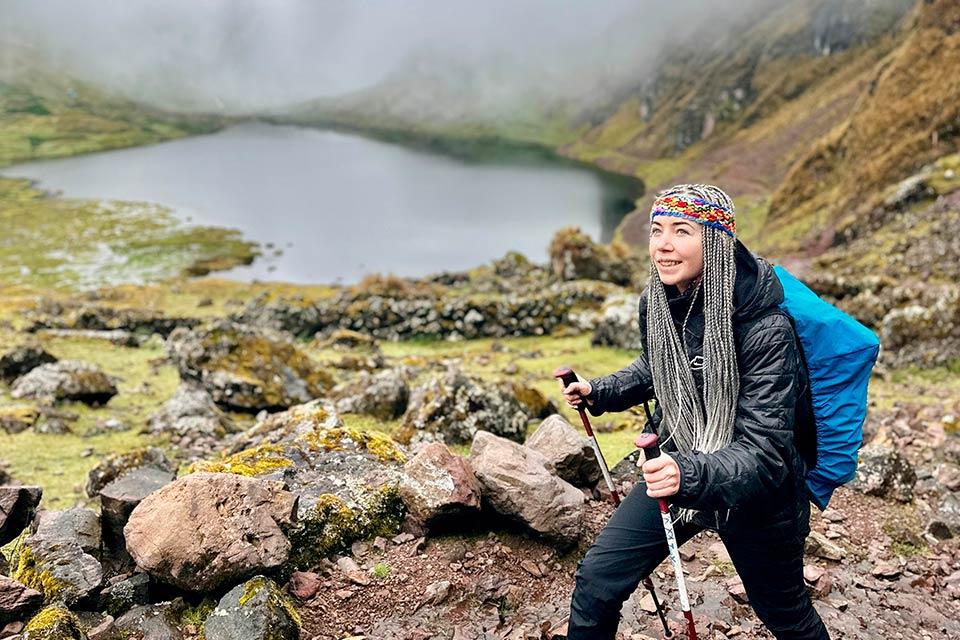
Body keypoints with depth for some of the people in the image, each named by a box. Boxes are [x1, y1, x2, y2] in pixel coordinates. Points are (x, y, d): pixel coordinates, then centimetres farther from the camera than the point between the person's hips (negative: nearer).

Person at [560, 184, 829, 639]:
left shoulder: (766, 329, -29)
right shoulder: (656, 301, -10)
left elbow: (764, 453, -31)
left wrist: (691, 474, -49)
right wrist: (599, 393, 0)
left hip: (756, 494, -4)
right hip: (679, 469, 5)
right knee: (596, 582, -1)